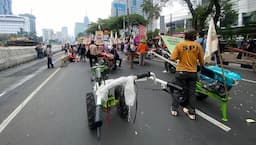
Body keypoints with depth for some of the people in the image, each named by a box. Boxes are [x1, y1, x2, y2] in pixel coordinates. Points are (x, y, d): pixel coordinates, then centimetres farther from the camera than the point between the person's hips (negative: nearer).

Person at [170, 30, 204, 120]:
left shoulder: (179, 45, -7)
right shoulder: (198, 46, -2)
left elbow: (172, 58, -14)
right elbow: (201, 61, 3)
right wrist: (201, 66, 25)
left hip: (181, 71, -1)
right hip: (193, 72, 2)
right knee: (191, 92, 12)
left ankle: (174, 109, 21)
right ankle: (191, 113, 21)